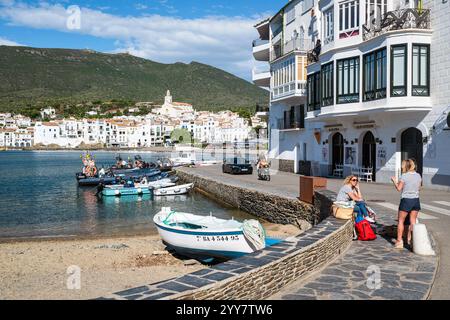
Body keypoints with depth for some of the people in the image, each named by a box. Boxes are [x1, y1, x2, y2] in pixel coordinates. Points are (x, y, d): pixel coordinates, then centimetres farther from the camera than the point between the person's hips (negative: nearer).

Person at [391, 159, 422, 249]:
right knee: (413, 221, 11)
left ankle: (399, 241, 5)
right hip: (416, 200, 5)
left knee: (401, 221, 6)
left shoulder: (404, 176, -12)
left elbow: (399, 189, -8)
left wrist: (394, 181, 7)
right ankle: (411, 240, 13)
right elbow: (419, 188, 12)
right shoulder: (418, 176, 4)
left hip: (406, 200, -5)